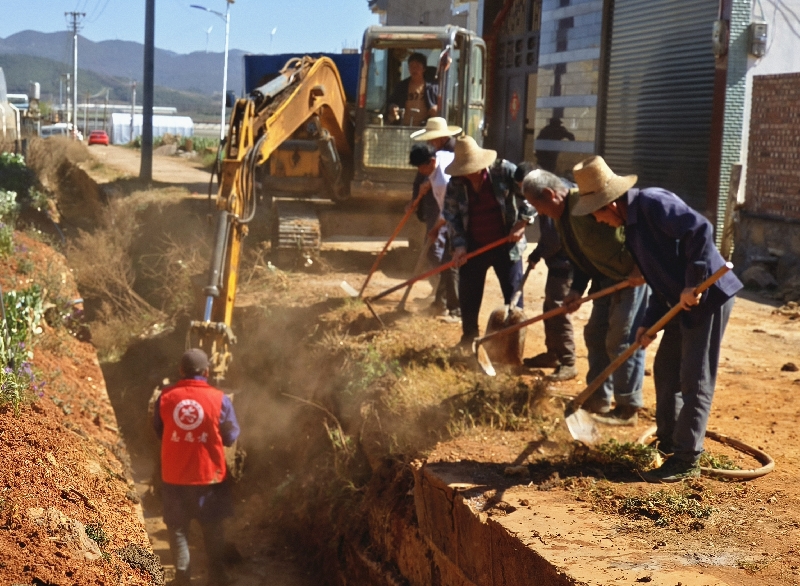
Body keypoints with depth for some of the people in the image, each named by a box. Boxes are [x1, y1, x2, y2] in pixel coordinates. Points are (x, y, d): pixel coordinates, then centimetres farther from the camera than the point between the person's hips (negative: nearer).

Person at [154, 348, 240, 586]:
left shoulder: (166, 397, -6)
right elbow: (231, 437, -1)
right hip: (210, 476, 0)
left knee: (178, 528, 14)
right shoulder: (220, 399, -11)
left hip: (174, 476, 1)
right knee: (213, 529, 16)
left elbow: (158, 432, 8)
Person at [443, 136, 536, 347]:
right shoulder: (455, 183, -4)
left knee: (513, 292, 2)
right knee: (468, 296, 10)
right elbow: (451, 215, 0)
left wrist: (523, 222, -16)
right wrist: (459, 244, -11)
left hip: (506, 245, -3)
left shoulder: (504, 171, -13)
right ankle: (468, 340, 28)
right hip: (473, 247, 3)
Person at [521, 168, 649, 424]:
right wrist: (577, 290, 0)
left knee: (623, 340, -6)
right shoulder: (561, 219, 8)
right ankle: (598, 400, 24)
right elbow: (580, 257, 13)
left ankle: (628, 409, 3)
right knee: (596, 336, 13)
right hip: (607, 278, 10)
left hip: (635, 273, -10)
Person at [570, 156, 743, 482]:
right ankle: (667, 442, 30)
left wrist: (693, 284, -26)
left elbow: (699, 229, -28)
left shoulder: (653, 203, -17)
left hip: (708, 296, -10)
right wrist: (650, 323, 11)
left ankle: (686, 460, 1)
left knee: (695, 381, -5)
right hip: (683, 305, 10)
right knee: (665, 370, 17)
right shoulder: (632, 226, 13)